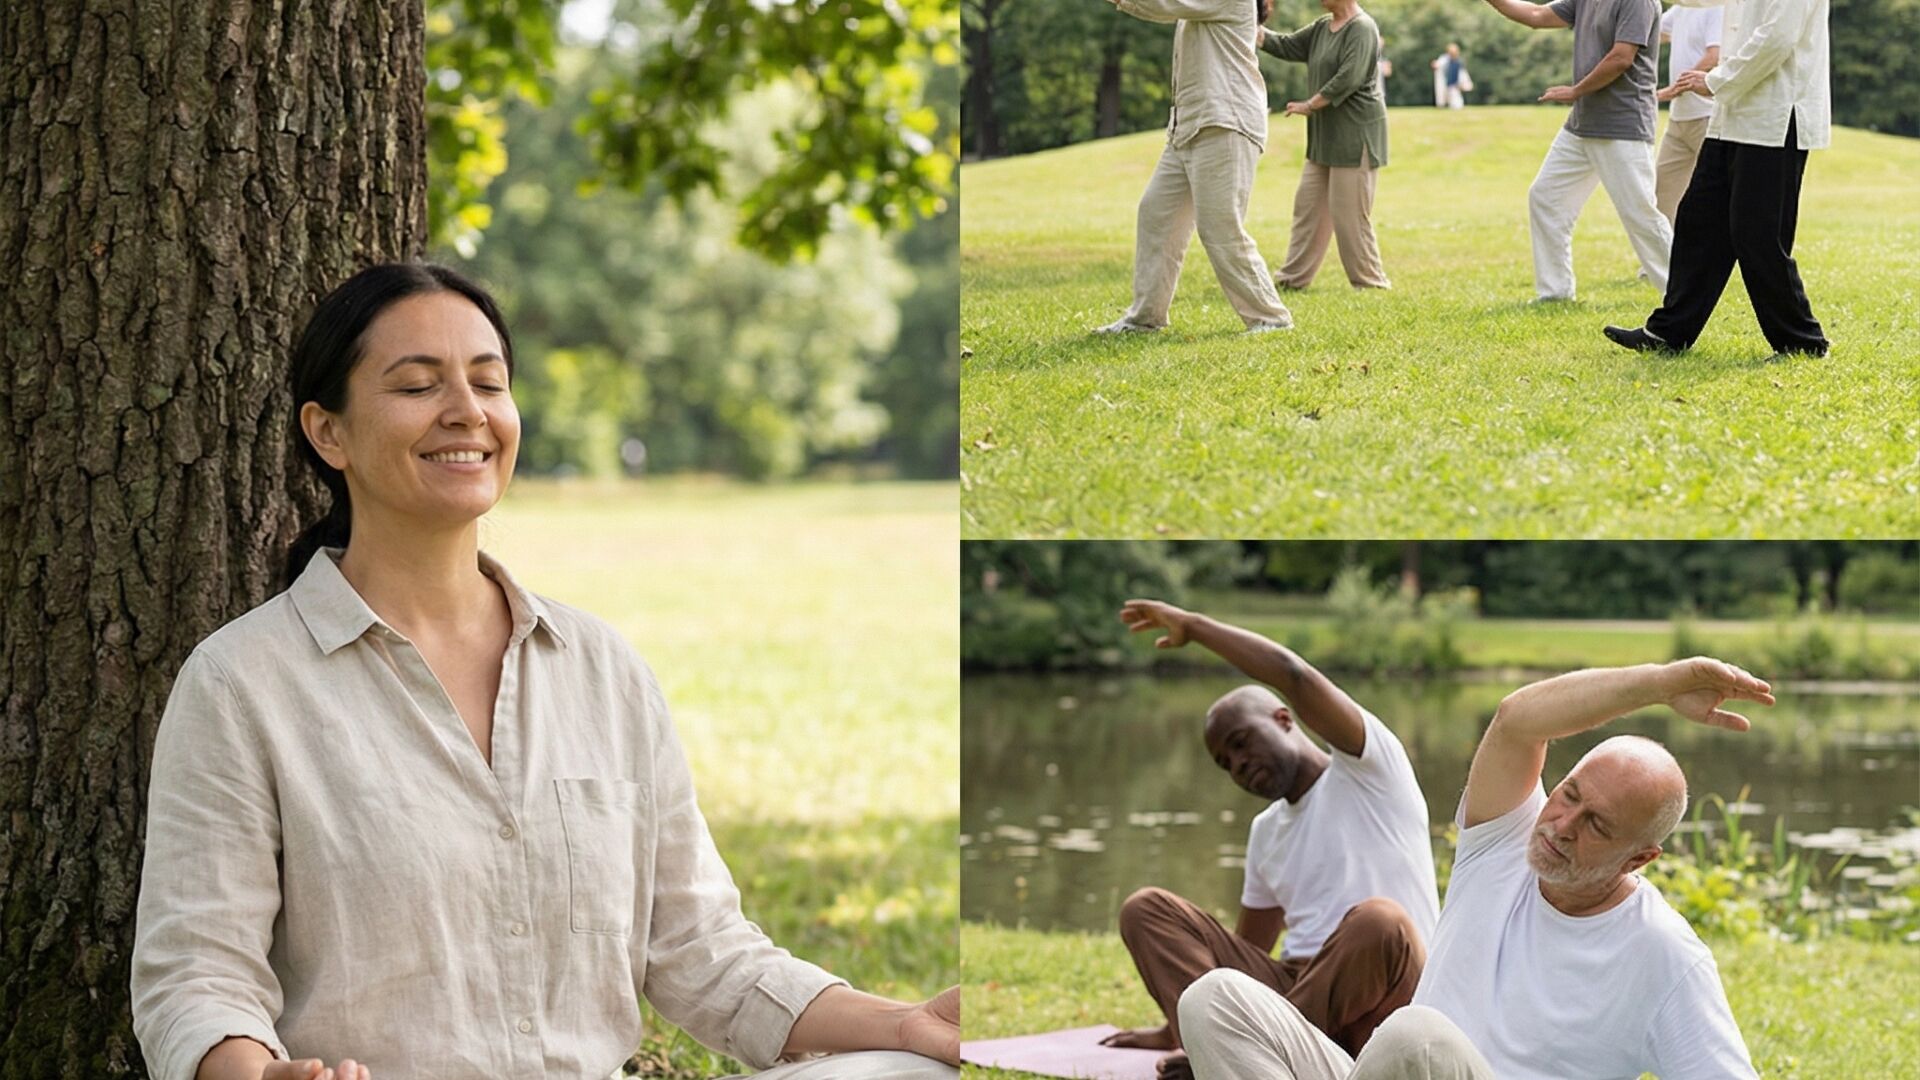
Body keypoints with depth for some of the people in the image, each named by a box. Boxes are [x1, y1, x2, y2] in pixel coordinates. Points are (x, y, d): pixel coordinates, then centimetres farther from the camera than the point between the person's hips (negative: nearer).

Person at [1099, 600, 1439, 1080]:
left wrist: (1193, 625, -6)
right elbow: (1241, 951, 31)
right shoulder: (1267, 831, 23)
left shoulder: (1369, 772, 0)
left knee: (1379, 919, -39)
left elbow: (1295, 675, -16)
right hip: (1294, 993, 6)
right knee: (1146, 910, -7)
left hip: (1375, 1010, -6)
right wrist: (1176, 1027, 33)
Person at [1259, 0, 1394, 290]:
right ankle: (1293, 277, 17)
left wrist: (1309, 106, -16)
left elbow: (1349, 78, -22)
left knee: (1349, 213, -7)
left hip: (1355, 133, -9)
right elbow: (1285, 46, 13)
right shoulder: (1322, 28, 13)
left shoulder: (1361, 28, -15)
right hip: (1326, 136, 9)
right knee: (1308, 203, 11)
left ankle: (1371, 283, 3)